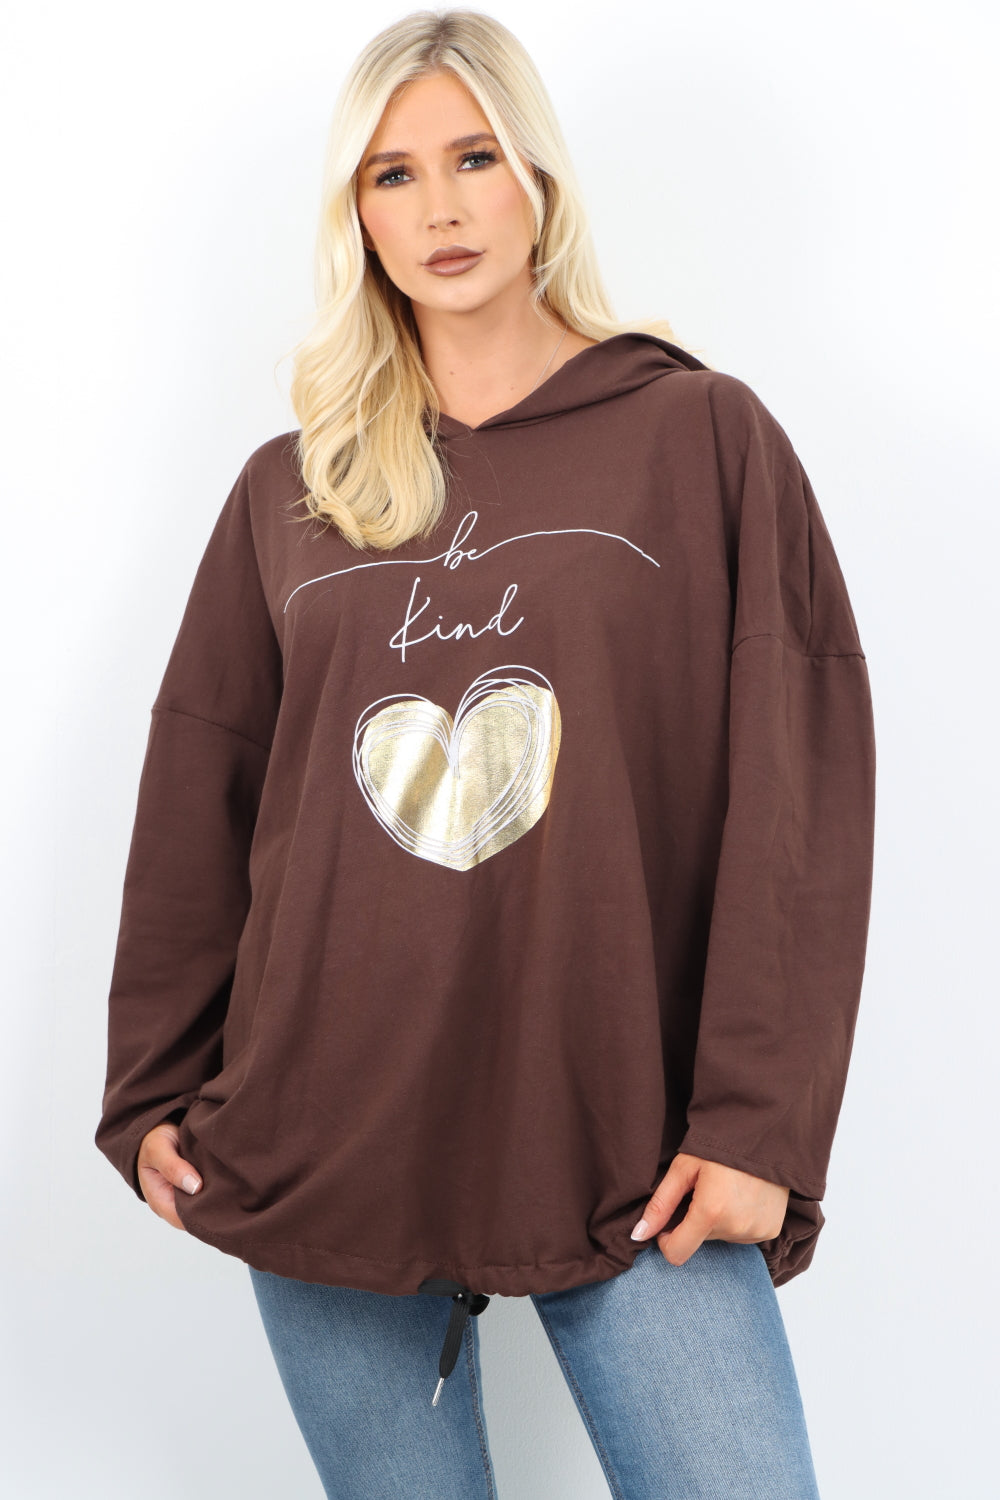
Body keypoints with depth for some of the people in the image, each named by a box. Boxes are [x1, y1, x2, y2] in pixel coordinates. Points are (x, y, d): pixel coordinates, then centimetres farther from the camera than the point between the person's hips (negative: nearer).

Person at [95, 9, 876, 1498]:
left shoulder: (702, 437, 2)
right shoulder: (288, 492, 10)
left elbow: (802, 786, -4)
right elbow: (196, 798, 11)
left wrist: (758, 1120, -10)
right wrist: (153, 1091, 7)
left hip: (628, 1150, -2)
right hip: (323, 1137, 3)